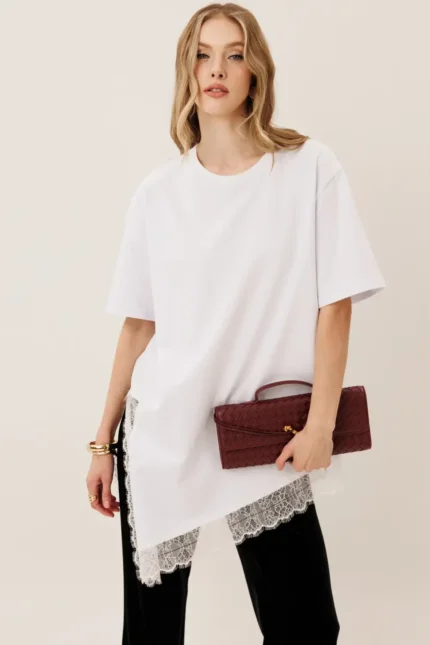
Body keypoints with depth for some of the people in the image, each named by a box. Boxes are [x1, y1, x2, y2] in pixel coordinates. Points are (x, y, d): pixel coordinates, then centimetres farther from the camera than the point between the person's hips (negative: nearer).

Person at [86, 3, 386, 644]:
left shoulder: (310, 169, -3)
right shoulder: (159, 191, 4)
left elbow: (335, 305, -5)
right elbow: (138, 325, 7)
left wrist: (321, 425, -12)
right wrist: (104, 442, 7)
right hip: (159, 435, 2)